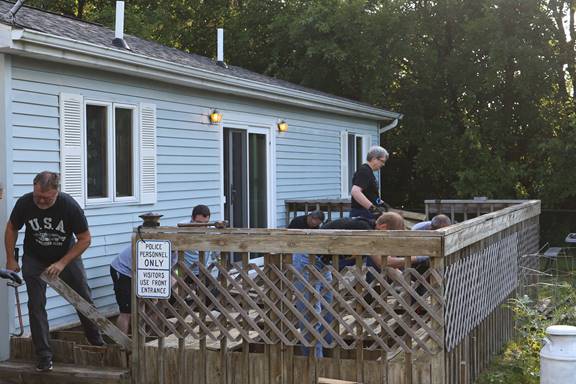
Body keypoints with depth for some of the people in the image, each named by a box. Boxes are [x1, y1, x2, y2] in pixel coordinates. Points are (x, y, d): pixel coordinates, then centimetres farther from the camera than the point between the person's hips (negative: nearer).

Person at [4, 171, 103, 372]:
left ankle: (97, 342, 25)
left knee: (84, 298, 4)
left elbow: (85, 239, -18)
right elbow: (12, 229, -3)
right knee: (36, 305, -8)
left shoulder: (70, 206, -28)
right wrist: (10, 260, -4)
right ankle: (44, 357, -1)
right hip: (34, 259, 1)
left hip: (67, 255, 0)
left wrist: (62, 263, -22)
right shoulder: (24, 203, -24)